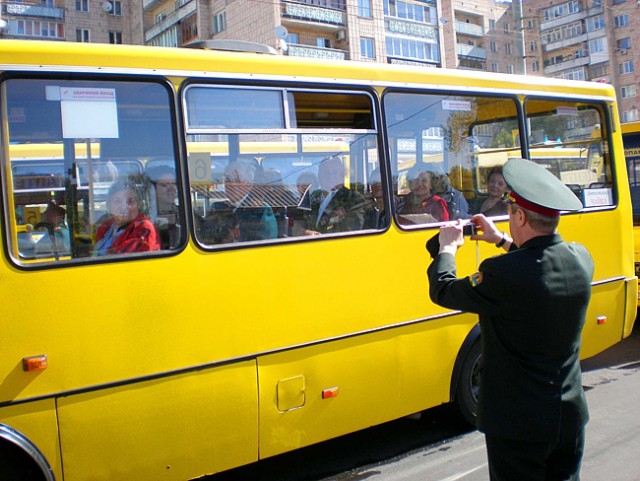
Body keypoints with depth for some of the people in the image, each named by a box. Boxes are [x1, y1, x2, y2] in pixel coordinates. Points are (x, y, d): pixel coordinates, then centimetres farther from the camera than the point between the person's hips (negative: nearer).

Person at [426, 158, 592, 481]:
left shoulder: (503, 274, -28)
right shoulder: (581, 260, -6)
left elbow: (442, 291, -14)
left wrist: (447, 249, 4)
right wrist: (501, 240, 21)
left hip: (519, 424, -6)